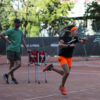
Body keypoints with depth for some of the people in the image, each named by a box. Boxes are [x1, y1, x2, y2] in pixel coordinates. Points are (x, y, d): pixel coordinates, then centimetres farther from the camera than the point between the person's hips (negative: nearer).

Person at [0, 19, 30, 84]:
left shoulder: (20, 31, 15)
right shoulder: (10, 31, -4)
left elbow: (23, 40, 20)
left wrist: (26, 49, 17)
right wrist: (7, 40, -8)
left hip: (17, 50, 6)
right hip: (11, 49, -6)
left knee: (19, 64, -4)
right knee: (12, 64, -5)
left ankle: (7, 75, 4)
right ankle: (13, 78, 5)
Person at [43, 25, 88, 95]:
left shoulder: (75, 38, -2)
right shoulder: (65, 37, -20)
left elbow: (83, 42, -2)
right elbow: (60, 45, -34)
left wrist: (85, 39, -23)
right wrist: (69, 45, -37)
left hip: (69, 58, 7)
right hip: (62, 57, -7)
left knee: (66, 73, 13)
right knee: (67, 73, -19)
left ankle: (52, 68, 32)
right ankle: (62, 87, 6)